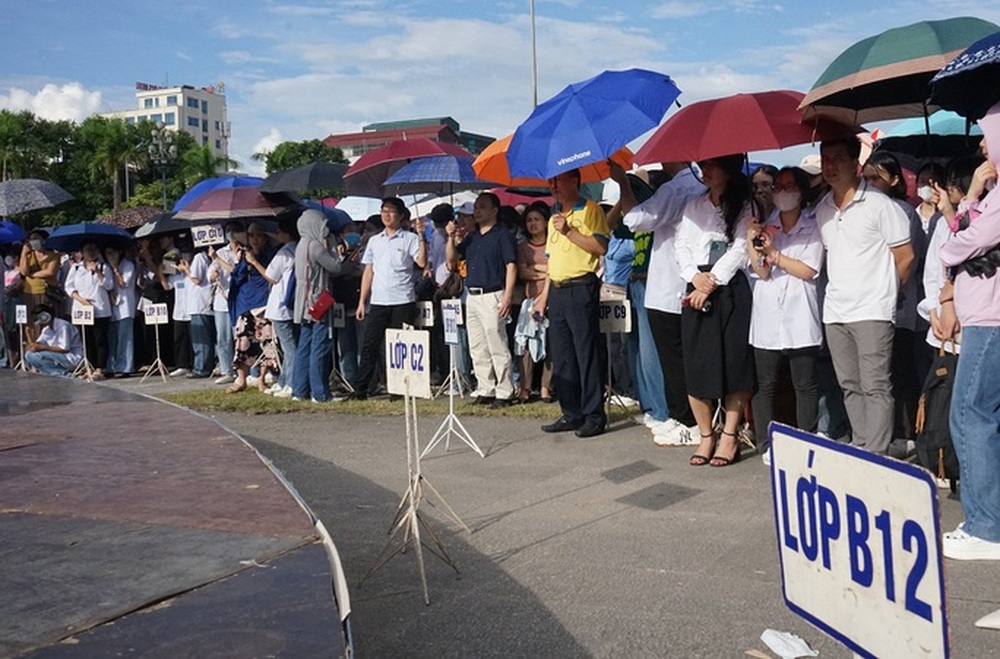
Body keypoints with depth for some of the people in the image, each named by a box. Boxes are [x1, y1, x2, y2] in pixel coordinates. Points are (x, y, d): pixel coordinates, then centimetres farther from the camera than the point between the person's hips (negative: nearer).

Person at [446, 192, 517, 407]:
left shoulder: (503, 235, -4)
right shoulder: (471, 236, 18)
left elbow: (511, 266, -10)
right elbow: (452, 260, 16)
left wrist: (507, 296, -19)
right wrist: (451, 238, 1)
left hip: (492, 296, -8)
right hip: (472, 297, 8)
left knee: (498, 349, -5)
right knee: (477, 349, 10)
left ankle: (504, 393, 0)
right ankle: (485, 391, 17)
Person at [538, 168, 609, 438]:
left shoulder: (590, 209, -3)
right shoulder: (554, 218, 20)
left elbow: (600, 247, -16)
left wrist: (568, 231, -16)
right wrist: (543, 297, 19)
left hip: (581, 289, -8)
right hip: (557, 291, 8)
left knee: (587, 353, -6)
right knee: (561, 356, 8)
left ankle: (594, 416, -1)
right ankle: (571, 414, 15)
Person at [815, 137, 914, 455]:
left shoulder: (879, 204, -7)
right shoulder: (822, 210, 11)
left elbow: (905, 256, -3)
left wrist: (882, 291, 6)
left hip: (871, 311, -6)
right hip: (834, 310, 7)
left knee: (875, 387, -7)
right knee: (850, 387, 12)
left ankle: (876, 456, -5)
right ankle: (860, 449, 21)